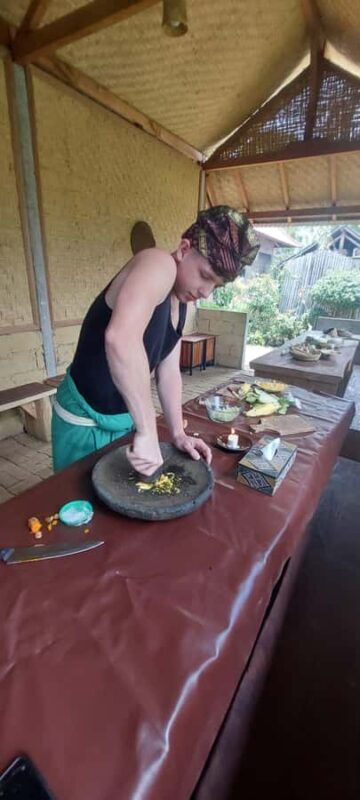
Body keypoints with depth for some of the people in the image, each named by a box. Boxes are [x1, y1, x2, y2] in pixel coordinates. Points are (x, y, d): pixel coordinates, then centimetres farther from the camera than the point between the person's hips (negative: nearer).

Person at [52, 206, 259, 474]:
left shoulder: (180, 303, 3)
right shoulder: (160, 265, -23)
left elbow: (168, 370, 5)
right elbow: (120, 338, -42)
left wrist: (178, 433, -2)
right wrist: (147, 431, -39)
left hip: (126, 416, 8)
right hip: (86, 421, -8)